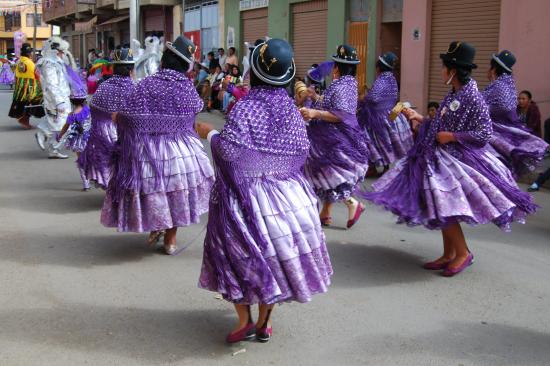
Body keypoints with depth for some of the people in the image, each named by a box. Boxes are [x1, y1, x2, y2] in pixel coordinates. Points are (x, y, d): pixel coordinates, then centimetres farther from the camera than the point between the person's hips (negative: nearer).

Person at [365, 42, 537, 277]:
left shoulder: (473, 98, -16)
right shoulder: (452, 96, 10)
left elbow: (485, 133, -18)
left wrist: (451, 137, -19)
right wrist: (420, 118, 14)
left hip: (458, 161, -9)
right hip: (442, 159, 9)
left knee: (445, 208, -11)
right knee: (441, 208, 11)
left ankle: (463, 253, 6)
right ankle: (448, 255, 22)